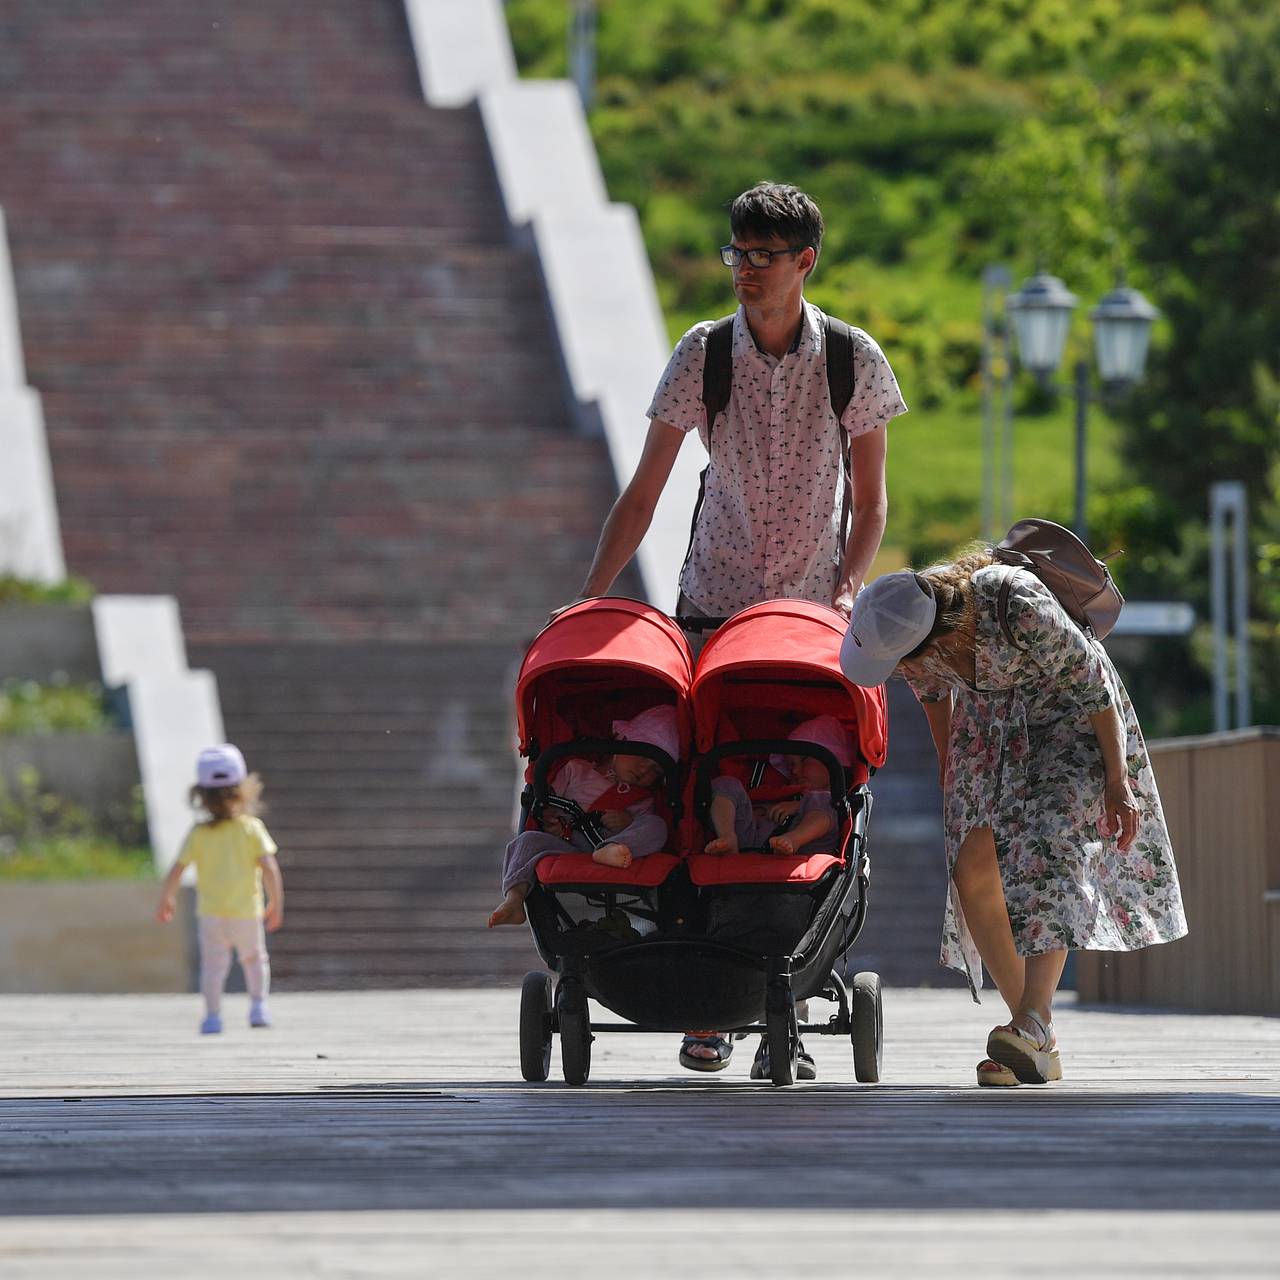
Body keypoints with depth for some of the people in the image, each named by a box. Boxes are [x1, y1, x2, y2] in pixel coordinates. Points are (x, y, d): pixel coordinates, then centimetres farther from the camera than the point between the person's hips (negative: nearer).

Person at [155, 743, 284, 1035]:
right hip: (247, 911, 0)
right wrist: (276, 903, -2)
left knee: (213, 964, 4)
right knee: (254, 958, 21)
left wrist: (164, 901, 10)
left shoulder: (198, 834, -5)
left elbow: (175, 872, -6)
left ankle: (213, 1014, -11)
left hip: (211, 912, 0)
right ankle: (258, 1004, 7)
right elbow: (269, 869, -14)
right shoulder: (251, 828, -7)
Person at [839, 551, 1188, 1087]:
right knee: (974, 867, -9)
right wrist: (947, 764, 13)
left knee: (1047, 847, -26)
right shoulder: (899, 621, -22)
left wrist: (1117, 782, -15)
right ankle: (1036, 1044, -5)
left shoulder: (1020, 610, -39)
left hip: (1066, 711, -5)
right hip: (988, 716, 5)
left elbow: (1093, 683, -23)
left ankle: (1035, 1021, -35)